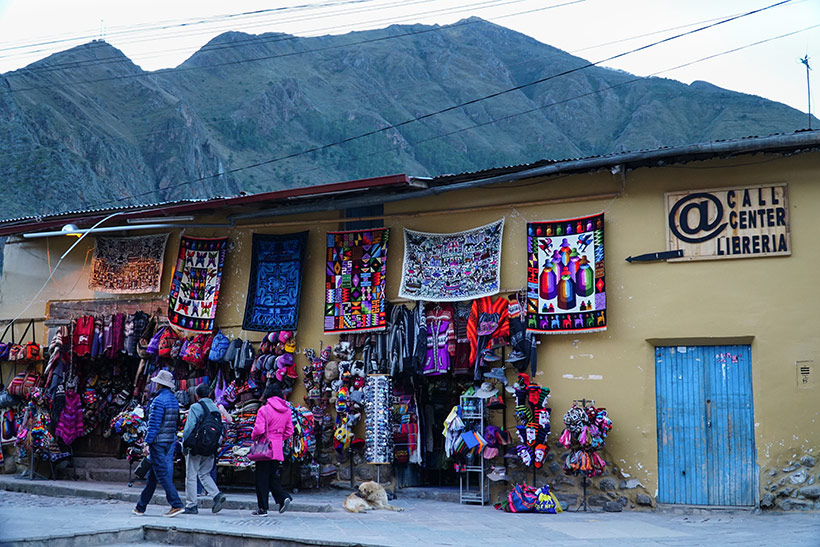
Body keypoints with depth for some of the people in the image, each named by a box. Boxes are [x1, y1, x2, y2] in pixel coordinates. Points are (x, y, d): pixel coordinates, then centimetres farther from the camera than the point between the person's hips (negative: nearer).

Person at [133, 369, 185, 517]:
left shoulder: (159, 400, -15)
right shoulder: (174, 400, 12)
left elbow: (154, 423, -19)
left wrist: (147, 443, -17)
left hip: (158, 442, -9)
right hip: (170, 441, 9)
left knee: (162, 474, -7)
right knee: (152, 475, 13)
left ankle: (176, 504, -12)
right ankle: (141, 507, 20)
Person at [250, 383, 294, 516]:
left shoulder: (264, 410, -12)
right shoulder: (287, 410, 7)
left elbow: (259, 429, -18)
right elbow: (289, 431, 10)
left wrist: (254, 437, 1)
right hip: (278, 450, 6)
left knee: (262, 479, 3)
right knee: (274, 478, 14)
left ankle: (263, 509, 7)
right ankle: (284, 497, -7)